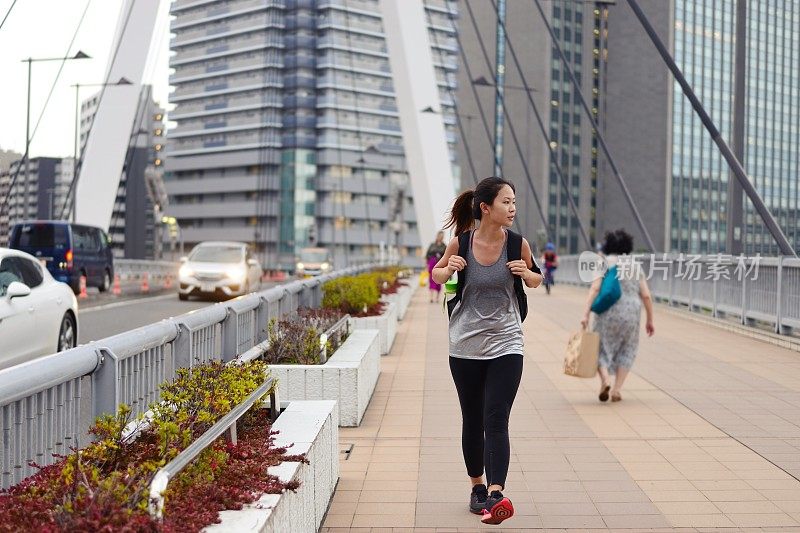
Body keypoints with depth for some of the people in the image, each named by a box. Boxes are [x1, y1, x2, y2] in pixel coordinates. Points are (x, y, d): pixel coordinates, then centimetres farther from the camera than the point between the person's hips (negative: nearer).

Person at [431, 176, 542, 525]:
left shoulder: (517, 244, -6)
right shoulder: (461, 243, -7)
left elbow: (536, 280, 12)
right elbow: (437, 275, 10)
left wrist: (527, 273, -11)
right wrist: (447, 269, -12)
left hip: (505, 344, -1)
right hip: (465, 345, 1)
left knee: (496, 421, -12)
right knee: (472, 421, 12)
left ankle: (495, 495, -17)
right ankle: (477, 486, 29)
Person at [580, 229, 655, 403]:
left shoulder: (604, 263, 3)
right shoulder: (635, 266, 11)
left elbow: (595, 288, -10)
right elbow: (646, 295, 5)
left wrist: (586, 314, -14)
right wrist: (650, 320, 14)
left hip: (608, 312, -2)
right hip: (631, 313, 2)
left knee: (600, 350, 14)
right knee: (626, 351, 21)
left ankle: (605, 380, -12)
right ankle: (617, 389, 10)